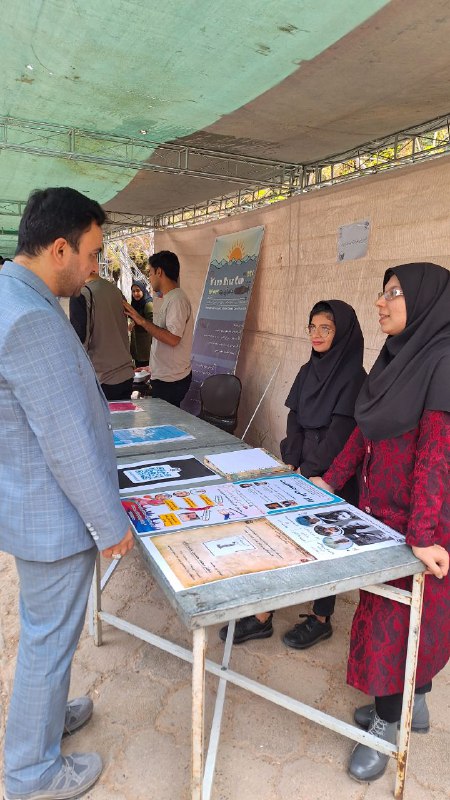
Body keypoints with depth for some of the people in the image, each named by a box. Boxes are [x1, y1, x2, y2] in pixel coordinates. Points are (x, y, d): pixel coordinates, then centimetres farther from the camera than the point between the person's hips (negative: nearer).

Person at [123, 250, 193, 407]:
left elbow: (172, 338, -26)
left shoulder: (176, 299, -16)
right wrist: (153, 367, 22)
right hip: (164, 376, 10)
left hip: (170, 381, -10)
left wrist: (142, 321, -20)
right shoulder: (170, 299, 15)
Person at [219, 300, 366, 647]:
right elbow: (294, 421, 6)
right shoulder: (308, 371, 7)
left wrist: (309, 471, -13)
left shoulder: (353, 377, -13)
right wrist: (291, 462, -4)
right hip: (302, 470, 6)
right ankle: (263, 617, 18)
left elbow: (339, 433, -16)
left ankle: (321, 620, 28)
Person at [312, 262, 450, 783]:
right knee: (391, 614, 20)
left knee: (397, 621, 8)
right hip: (379, 510, 8)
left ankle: (386, 725, 30)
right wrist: (330, 480, 13)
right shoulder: (397, 355, 6)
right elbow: (364, 431, 11)